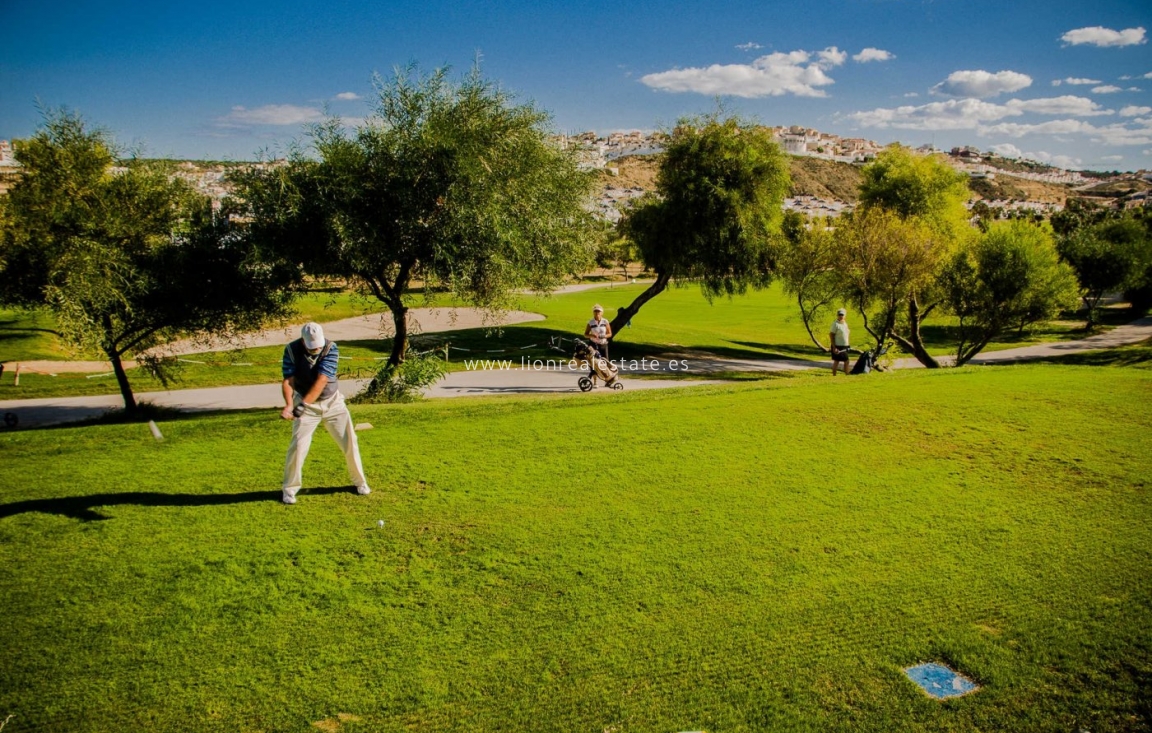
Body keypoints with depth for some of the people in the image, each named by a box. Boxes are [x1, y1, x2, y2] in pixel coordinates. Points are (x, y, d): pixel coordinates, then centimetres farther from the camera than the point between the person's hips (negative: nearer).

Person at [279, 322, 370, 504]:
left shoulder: (331, 348, -19)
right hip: (305, 403, 0)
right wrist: (289, 404, -37)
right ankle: (290, 488, 9)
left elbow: (321, 381, -27)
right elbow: (288, 380, -19)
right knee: (298, 445, -9)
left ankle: (359, 481, 22)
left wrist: (302, 405, -35)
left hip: (332, 401, 1)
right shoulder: (292, 350, -15)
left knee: (349, 442, 3)